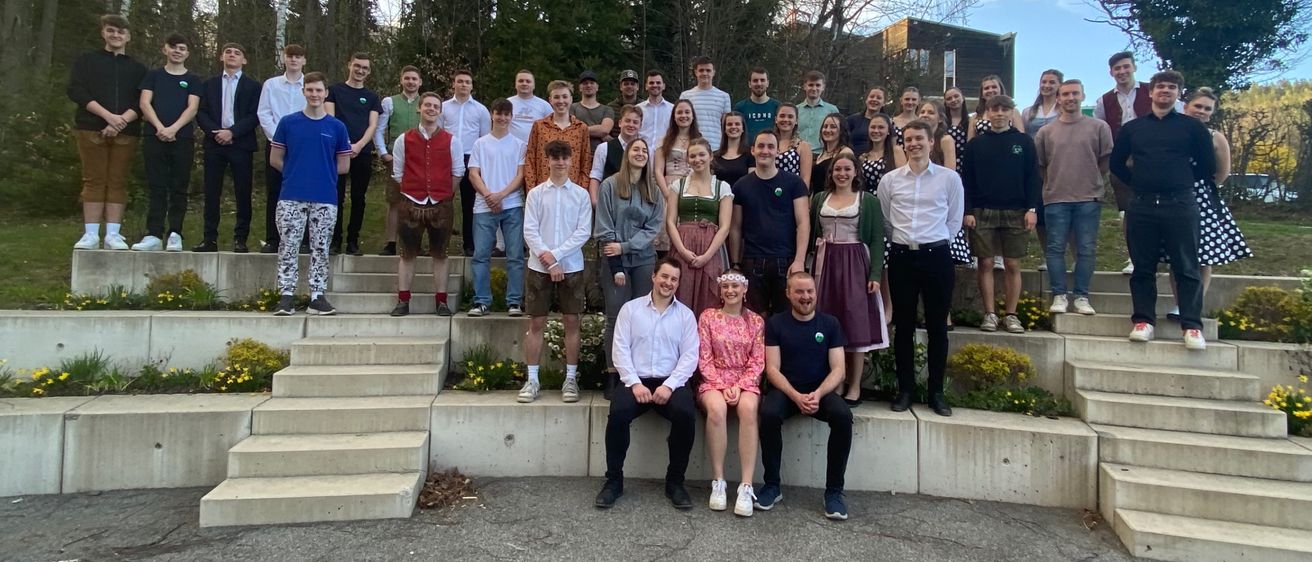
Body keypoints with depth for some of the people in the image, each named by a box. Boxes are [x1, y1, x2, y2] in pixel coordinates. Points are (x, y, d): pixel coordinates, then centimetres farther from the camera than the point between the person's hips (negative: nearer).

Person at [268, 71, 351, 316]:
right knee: (288, 246, 0)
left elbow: (344, 166, 8)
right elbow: (275, 159, 9)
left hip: (325, 198, 0)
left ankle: (318, 296, 11)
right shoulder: (288, 122, 5)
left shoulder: (337, 127, 5)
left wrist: (322, 173, 7)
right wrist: (295, 173, 8)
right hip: (291, 196, 0)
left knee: (320, 248, 5)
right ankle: (286, 296, 6)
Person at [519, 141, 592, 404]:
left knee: (571, 322, 4)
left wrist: (556, 254, -11)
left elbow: (583, 232, -3)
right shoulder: (536, 193, 3)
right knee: (536, 323, 3)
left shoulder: (581, 194, 3)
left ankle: (571, 378, 13)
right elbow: (530, 231, -2)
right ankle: (532, 379, 11)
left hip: (571, 266, 0)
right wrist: (548, 261, -11)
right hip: (539, 266, 0)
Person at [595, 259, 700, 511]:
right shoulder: (630, 308, 8)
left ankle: (675, 482, -9)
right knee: (618, 413, -30)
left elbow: (690, 356, 1)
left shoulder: (686, 314, 9)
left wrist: (669, 385, -14)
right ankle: (614, 480, -9)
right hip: (636, 380, 0)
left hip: (671, 382, 1)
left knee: (686, 415, -29)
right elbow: (620, 349, 1)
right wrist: (635, 383, -12)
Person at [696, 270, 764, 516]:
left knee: (748, 408, -35)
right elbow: (704, 359, 0)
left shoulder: (756, 321, 9)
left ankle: (746, 486, -35)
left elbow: (758, 362, 3)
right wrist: (722, 386, -12)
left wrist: (739, 386, -12)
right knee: (716, 408, -36)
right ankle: (718, 482, -26)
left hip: (745, 382, 1)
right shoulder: (708, 316, 6)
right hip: (714, 381, -1)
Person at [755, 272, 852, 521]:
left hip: (820, 391, 1)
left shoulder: (830, 324, 4)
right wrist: (796, 396, -21)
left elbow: (837, 370, -1)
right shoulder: (775, 324, 1)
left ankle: (834, 490, -16)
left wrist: (818, 394, -20)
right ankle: (772, 486, -13)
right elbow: (772, 369, -5)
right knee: (769, 414, -32)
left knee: (843, 416, -30)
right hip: (785, 390, -1)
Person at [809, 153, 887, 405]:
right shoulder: (819, 198, 11)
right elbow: (811, 233, 12)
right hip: (826, 264, 3)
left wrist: (875, 274, -11)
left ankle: (854, 387, 7)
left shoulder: (869, 201, 3)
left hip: (855, 264, -2)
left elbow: (877, 240, -2)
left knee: (856, 323, -1)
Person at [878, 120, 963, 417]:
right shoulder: (890, 179, 5)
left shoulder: (950, 178, 1)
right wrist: (902, 240, 9)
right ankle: (905, 389, 16)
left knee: (937, 326, 5)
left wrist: (935, 242, 4)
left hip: (936, 255, -1)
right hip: (901, 256, 1)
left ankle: (936, 392, 16)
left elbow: (955, 219, 7)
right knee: (903, 326, 6)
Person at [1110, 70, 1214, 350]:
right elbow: (1117, 164, 18)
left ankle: (1192, 326, 2)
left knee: (1186, 268, -1)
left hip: (1180, 205, -2)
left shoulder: (1192, 127, 7)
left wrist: (1181, 181, 9)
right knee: (1143, 268, 5)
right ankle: (1144, 320, 12)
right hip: (1141, 206, 2)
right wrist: (1138, 183, 10)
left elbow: (1207, 167, 10)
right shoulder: (1132, 128, 13)